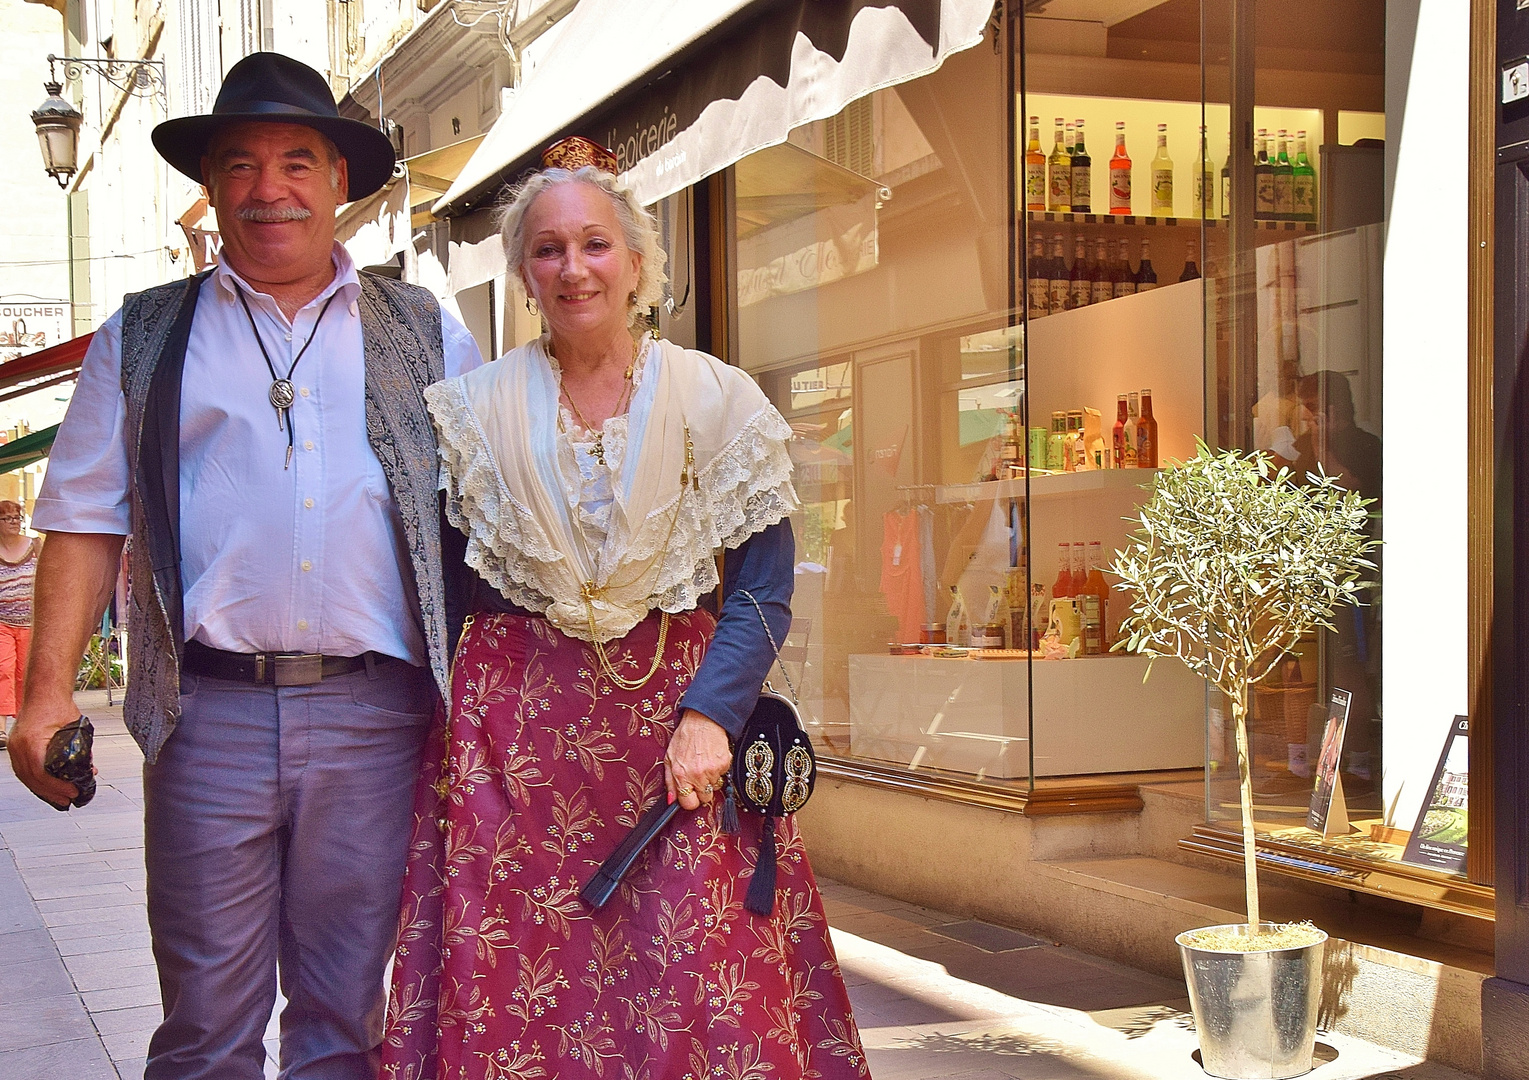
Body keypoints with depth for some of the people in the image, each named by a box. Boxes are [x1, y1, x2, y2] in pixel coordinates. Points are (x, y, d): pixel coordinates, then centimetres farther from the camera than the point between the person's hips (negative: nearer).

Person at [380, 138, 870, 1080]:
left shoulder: (717, 401, 2)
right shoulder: (475, 411, 6)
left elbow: (764, 589, -1)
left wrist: (709, 714, -13)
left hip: (677, 712, -1)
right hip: (515, 730, 1)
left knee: (698, 982, -6)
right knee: (512, 994, -1)